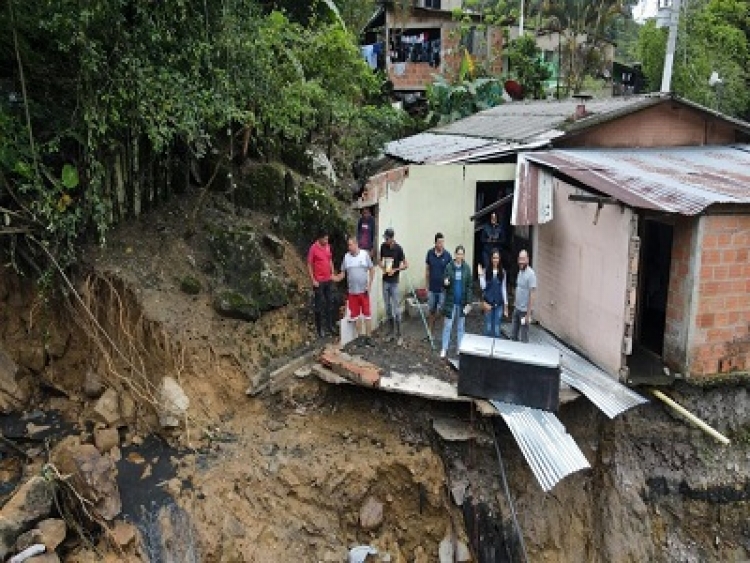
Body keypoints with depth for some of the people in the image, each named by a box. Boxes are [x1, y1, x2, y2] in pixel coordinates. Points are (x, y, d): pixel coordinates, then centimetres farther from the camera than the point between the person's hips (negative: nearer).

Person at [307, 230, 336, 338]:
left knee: (330, 303, 12)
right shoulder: (313, 248, -14)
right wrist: (313, 280, -14)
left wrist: (332, 274, 8)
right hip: (319, 281, -6)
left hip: (329, 280, 6)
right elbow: (309, 265, -11)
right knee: (319, 305, 2)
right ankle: (320, 328, 12)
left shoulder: (328, 246, 4)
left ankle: (330, 325, 24)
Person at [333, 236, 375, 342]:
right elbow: (343, 273, 5)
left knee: (367, 314, 3)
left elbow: (372, 270, -1)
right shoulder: (346, 256, 1)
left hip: (364, 290, -2)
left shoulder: (365, 254, -5)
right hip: (352, 291, 3)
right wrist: (335, 278, -14)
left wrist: (369, 285, -7)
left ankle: (368, 336, 12)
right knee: (355, 314, 9)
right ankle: (360, 335, 22)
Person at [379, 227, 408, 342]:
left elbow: (406, 265, -5)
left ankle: (398, 334, 5)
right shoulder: (383, 246, 3)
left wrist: (395, 270, -16)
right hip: (385, 281, 5)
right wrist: (382, 266, -3)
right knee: (388, 308, 11)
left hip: (394, 282, -5)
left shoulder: (398, 249, -10)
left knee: (395, 308, -3)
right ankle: (389, 332, 20)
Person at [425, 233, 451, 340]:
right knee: (432, 311, 14)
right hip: (432, 288, 2)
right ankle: (431, 332, 27)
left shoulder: (447, 255, -8)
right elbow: (427, 270, 6)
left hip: (443, 289, -2)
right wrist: (426, 286, 6)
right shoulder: (430, 253, -2)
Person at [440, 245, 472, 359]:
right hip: (451, 301, -1)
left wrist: (469, 303, -4)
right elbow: (444, 283, 1)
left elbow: (469, 286, 0)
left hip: (462, 302, 1)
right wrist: (445, 283, -24)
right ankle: (444, 348, 12)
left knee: (461, 326, 11)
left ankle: (460, 348, 22)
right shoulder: (449, 267, -5)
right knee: (447, 326, 2)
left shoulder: (466, 268, -2)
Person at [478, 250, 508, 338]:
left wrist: (506, 305, 6)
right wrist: (481, 275, -16)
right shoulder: (486, 271, -3)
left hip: (499, 304, 1)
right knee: (488, 327, 5)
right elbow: (483, 286, -5)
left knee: (497, 329, 3)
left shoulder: (502, 272, 2)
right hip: (488, 302, -1)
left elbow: (504, 289, 6)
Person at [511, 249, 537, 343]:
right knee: (513, 335, 14)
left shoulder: (531, 274, -17)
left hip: (524, 310, -8)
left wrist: (528, 314, -18)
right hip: (516, 309, 8)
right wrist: (515, 303, 13)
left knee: (523, 338, 3)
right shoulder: (520, 271, 8)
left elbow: (531, 295, -17)